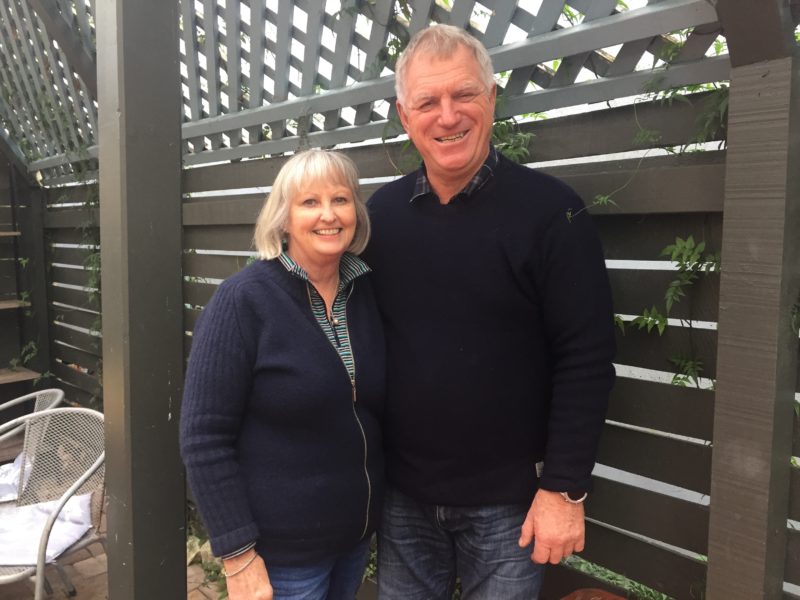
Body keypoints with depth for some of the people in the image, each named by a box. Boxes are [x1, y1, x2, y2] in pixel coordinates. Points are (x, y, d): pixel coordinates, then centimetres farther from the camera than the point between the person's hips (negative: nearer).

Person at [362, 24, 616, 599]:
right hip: (402, 493, 4)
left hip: (508, 499, -3)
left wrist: (565, 487, -12)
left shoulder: (550, 208, -13)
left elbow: (585, 361, -12)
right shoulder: (382, 211, -1)